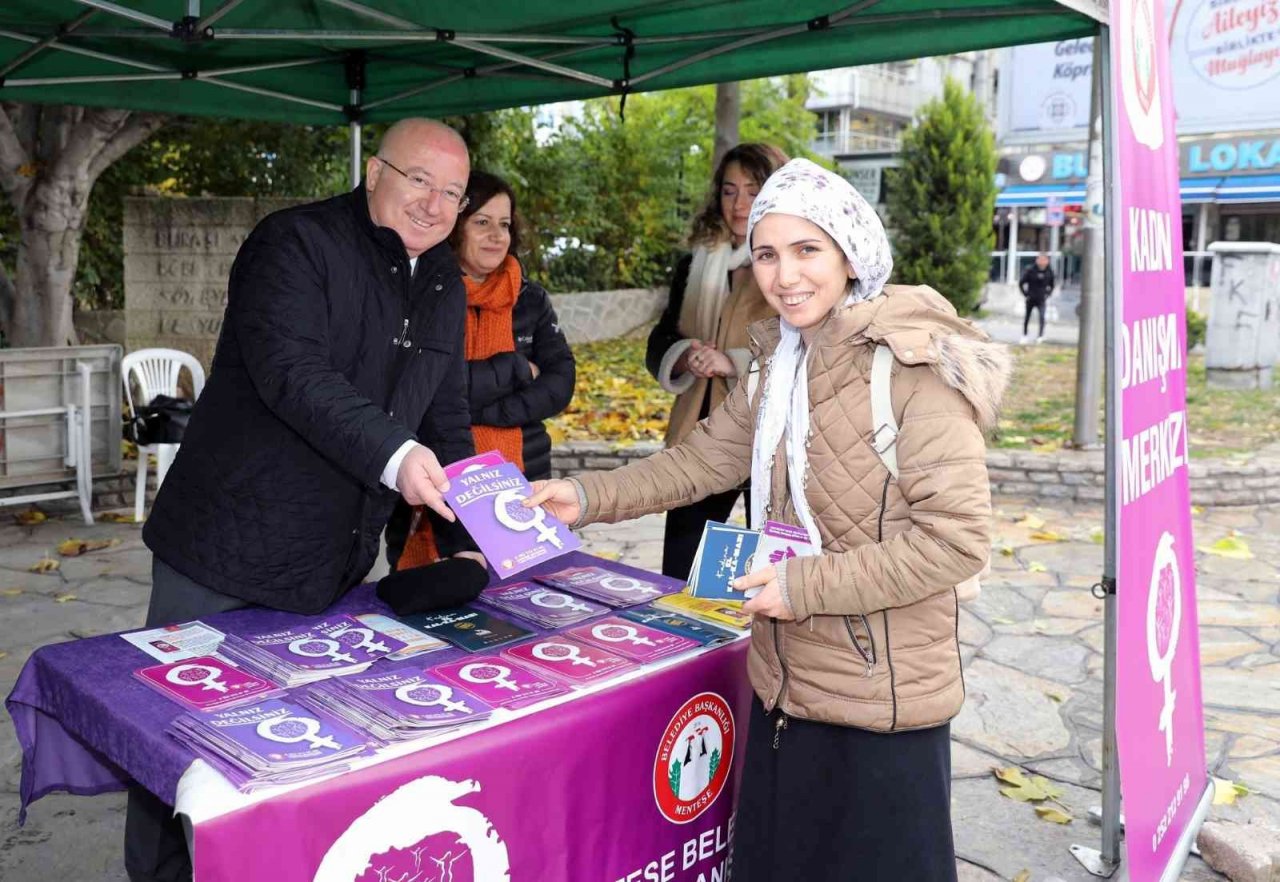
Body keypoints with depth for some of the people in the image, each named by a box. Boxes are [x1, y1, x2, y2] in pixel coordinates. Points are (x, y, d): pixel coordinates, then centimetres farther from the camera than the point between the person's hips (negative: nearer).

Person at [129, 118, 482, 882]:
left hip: (336, 567, 6)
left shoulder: (445, 286, 11)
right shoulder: (296, 243, -11)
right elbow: (288, 368, -26)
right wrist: (393, 456, -38)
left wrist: (463, 543, 5)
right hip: (227, 554, -5)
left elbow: (447, 418, 13)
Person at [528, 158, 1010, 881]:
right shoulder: (781, 363, 7)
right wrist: (589, 498, 1)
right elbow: (701, 460, 12)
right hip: (786, 686, 7)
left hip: (883, 701, -7)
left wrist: (807, 585, -20)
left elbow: (957, 537, -21)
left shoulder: (913, 366, -18)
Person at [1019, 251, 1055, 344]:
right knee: (1027, 317, 12)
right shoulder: (1030, 270, -11)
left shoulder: (1049, 271, -4)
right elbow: (1021, 283, -2)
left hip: (1041, 300, 0)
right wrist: (1025, 294, -4)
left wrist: (1048, 294, 5)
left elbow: (1052, 285, 14)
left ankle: (1041, 336, -17)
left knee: (1042, 317, -17)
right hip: (1030, 299, 0)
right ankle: (1024, 335, 28)